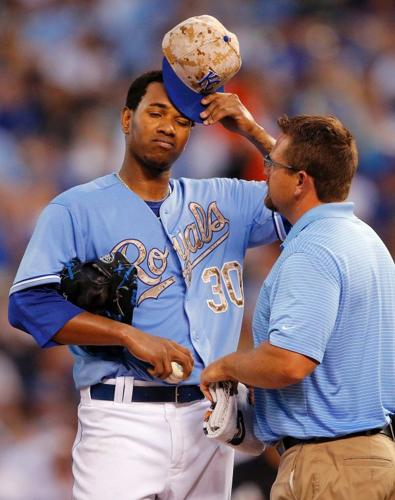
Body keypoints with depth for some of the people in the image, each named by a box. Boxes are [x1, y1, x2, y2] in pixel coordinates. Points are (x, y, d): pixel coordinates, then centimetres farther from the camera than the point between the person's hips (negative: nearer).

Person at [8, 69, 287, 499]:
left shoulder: (224, 201, 16)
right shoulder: (77, 209, 1)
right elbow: (29, 303, -9)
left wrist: (254, 132, 3)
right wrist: (131, 336, -18)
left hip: (209, 414, 4)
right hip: (124, 415, -4)